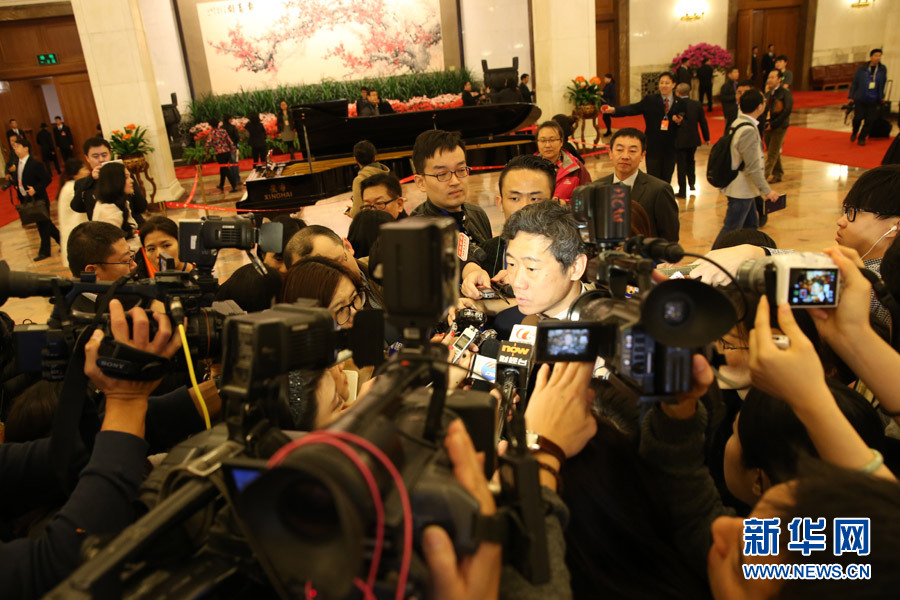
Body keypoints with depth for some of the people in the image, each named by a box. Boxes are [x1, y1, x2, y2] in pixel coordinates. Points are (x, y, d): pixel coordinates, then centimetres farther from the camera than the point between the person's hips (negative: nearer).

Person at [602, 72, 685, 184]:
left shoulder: (679, 103, 4)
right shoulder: (650, 100, 2)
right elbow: (632, 109, -10)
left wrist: (679, 122, -15)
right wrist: (613, 110, -24)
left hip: (670, 148, 2)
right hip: (653, 148, -2)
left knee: (666, 181, 10)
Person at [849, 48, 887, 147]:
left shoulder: (883, 69, 4)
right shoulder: (861, 69, -1)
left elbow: (882, 84, 10)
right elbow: (854, 83, 6)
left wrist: (881, 97, 10)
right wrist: (850, 96, 4)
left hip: (873, 101, 1)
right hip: (860, 99, -1)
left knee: (870, 120, -2)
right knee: (858, 117, -10)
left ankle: (862, 138, 15)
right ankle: (855, 132, 21)